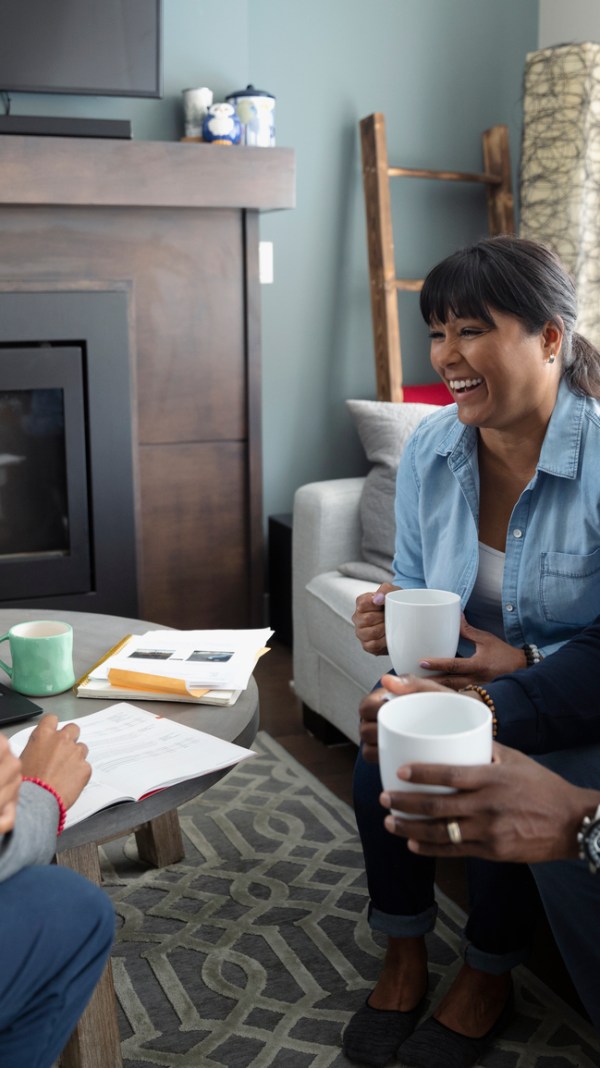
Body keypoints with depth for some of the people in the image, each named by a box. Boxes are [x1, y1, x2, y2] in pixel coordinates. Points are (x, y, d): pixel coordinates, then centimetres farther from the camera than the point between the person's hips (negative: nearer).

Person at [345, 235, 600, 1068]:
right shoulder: (429, 451, -6)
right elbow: (417, 585, 7)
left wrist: (523, 665, -31)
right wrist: (392, 617, -16)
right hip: (454, 679, 4)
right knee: (380, 763, -20)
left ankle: (489, 978, 4)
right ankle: (405, 959, 6)